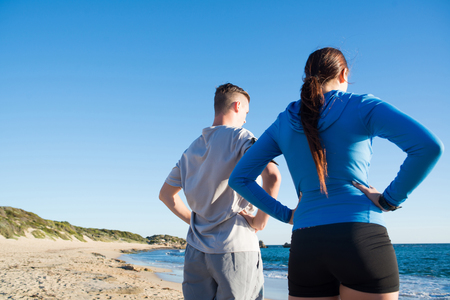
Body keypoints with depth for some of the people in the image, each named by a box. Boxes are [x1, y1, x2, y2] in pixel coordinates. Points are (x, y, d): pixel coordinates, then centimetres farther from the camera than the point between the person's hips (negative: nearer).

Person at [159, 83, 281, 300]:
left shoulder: (191, 149, 14)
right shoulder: (239, 137, -6)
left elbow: (166, 194, 22)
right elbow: (272, 176, -23)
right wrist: (261, 220, -11)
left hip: (196, 250, 6)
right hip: (235, 248, -6)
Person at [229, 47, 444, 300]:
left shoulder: (282, 123, 14)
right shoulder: (361, 107, 3)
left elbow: (239, 178, 15)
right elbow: (429, 146, -11)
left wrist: (285, 214, 12)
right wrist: (389, 200, -3)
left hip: (305, 247, 4)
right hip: (362, 239, -3)